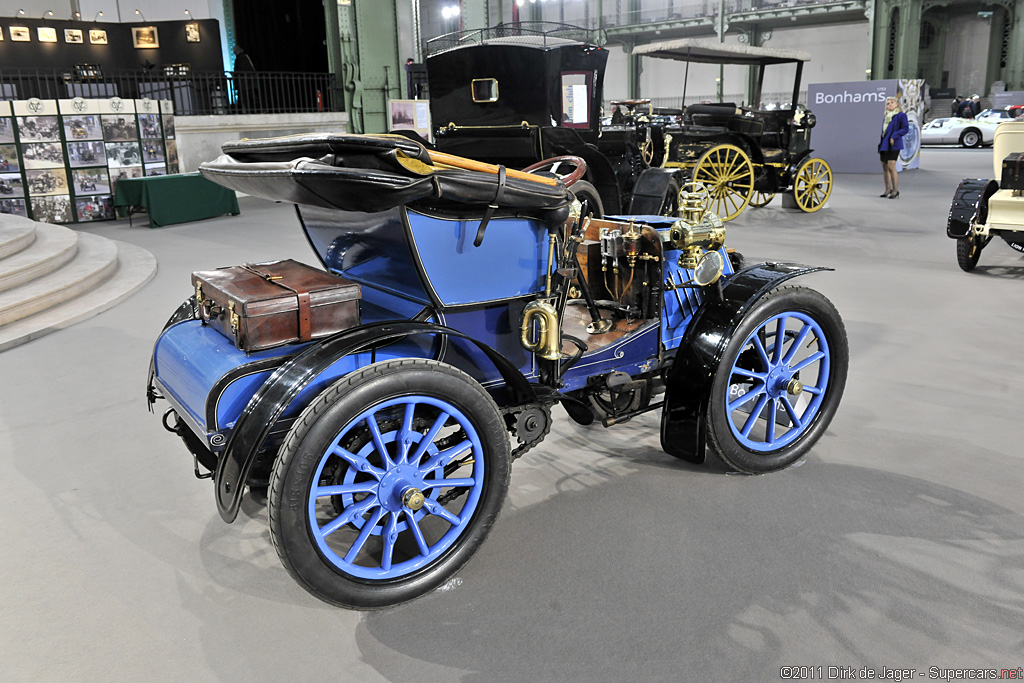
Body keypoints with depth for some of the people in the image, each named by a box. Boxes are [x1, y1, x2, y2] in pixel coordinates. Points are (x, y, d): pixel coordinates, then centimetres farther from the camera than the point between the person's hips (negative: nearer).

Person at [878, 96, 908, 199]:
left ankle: (895, 190, -6)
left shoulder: (901, 115, -3)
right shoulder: (886, 116, 16)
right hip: (884, 144, 7)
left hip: (893, 145, -7)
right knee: (885, 167, 7)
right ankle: (888, 189, 16)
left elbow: (905, 129, -10)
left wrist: (894, 136, -20)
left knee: (891, 166, -13)